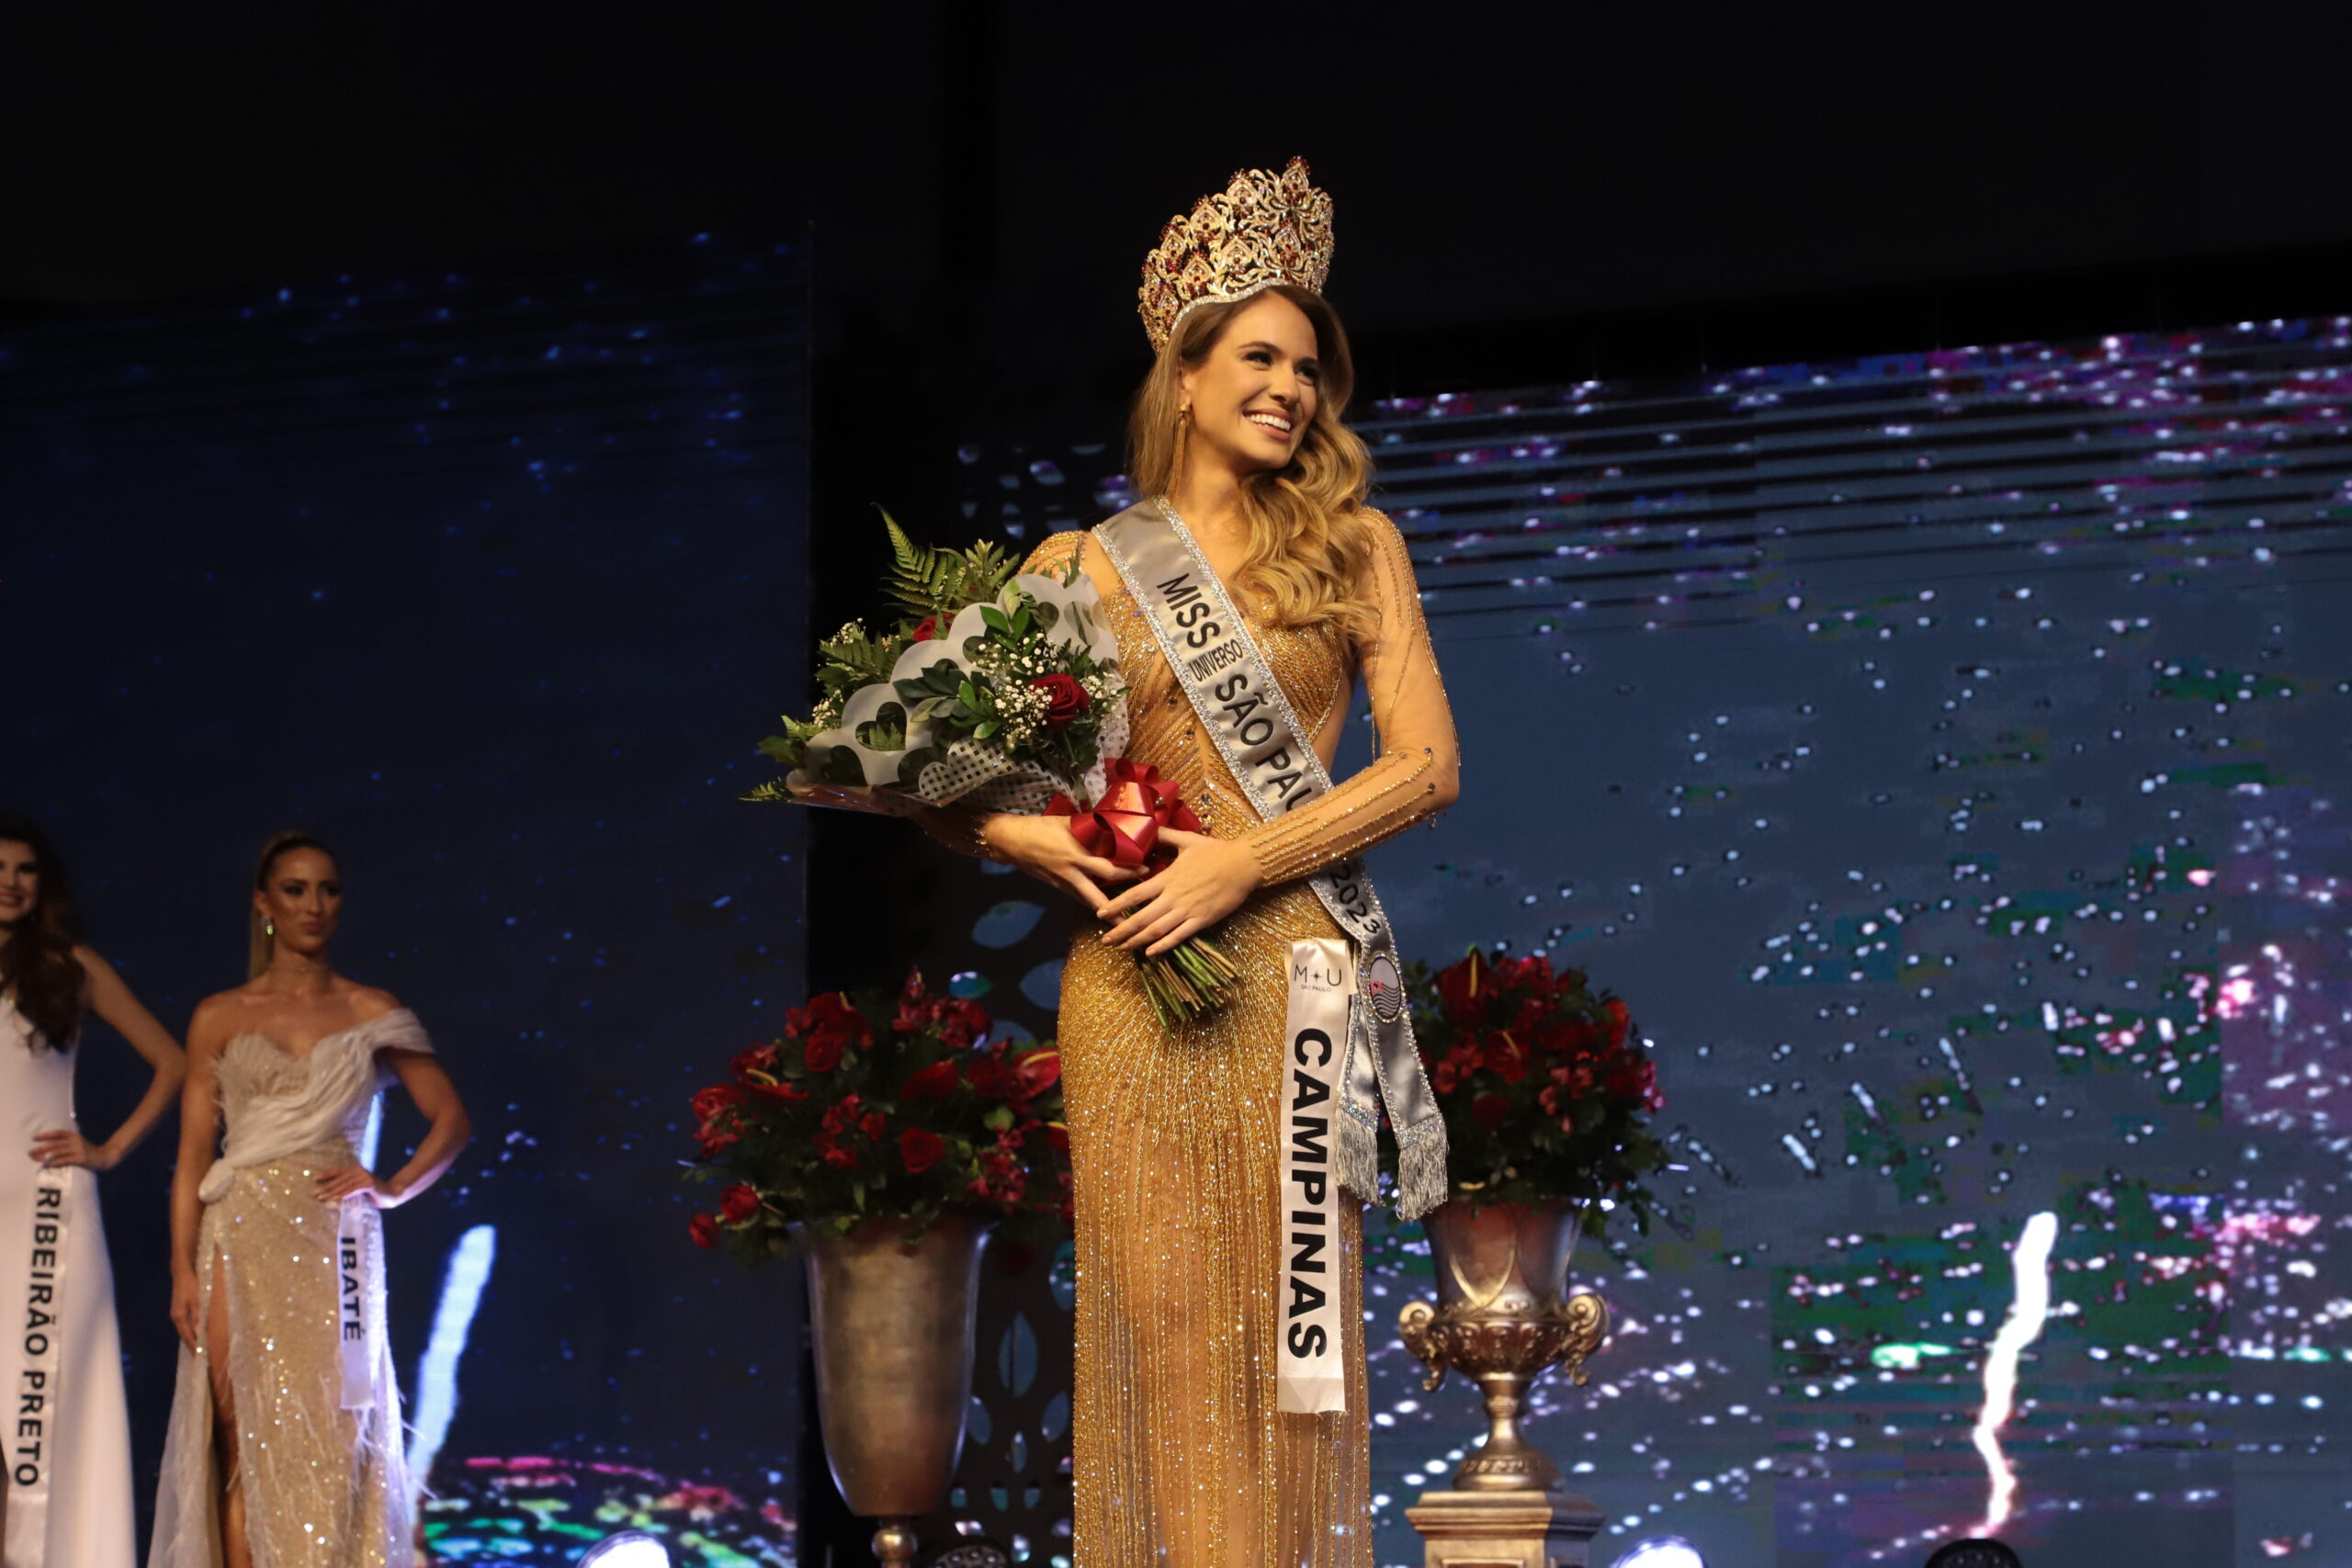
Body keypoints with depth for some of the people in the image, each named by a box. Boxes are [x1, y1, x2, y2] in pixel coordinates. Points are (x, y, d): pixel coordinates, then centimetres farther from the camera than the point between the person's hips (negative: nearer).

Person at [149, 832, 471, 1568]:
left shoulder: (370, 1012, 8)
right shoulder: (219, 1018, 8)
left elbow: (451, 1119, 10)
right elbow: (193, 1153, 6)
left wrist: (393, 1188, -6)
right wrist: (183, 1268, -2)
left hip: (330, 1238, 0)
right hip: (240, 1238, 0)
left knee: (323, 1437, -5)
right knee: (245, 1443, -4)